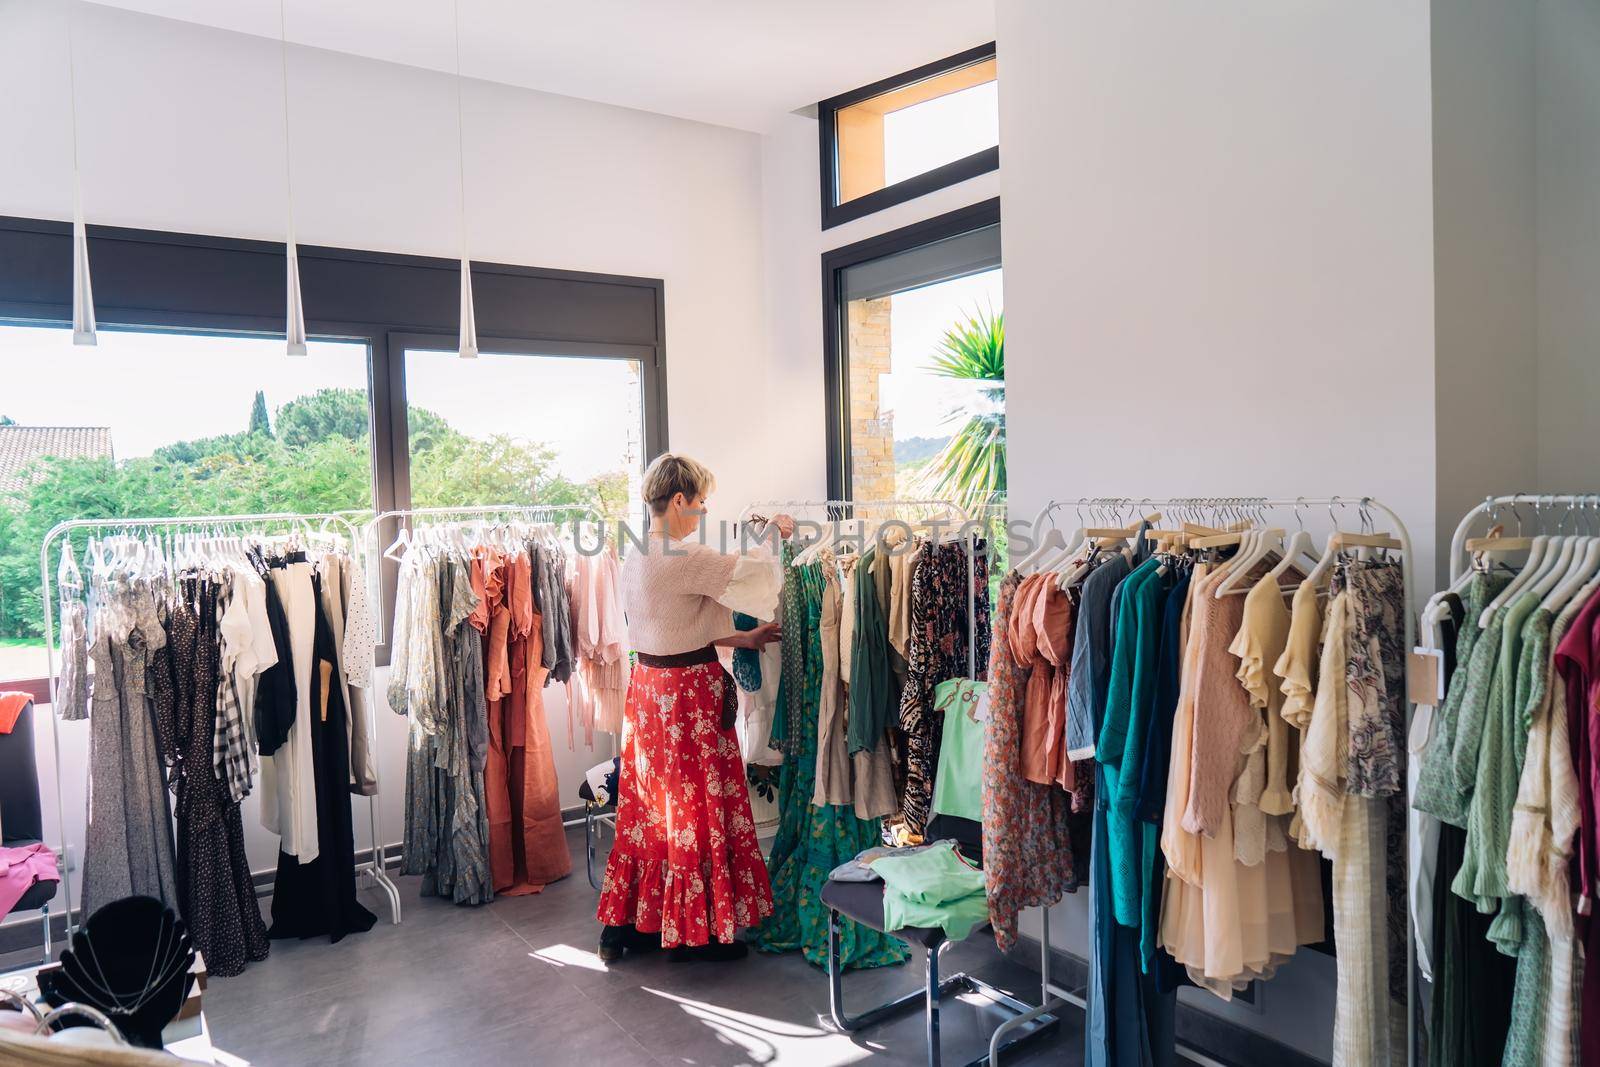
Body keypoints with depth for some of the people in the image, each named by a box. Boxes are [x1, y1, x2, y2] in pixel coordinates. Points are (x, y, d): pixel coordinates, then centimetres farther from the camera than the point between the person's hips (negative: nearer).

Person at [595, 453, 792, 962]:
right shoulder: (685, 558, -22)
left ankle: (625, 922, 26)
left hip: (648, 687, 9)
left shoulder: (636, 557, 8)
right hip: (689, 694, -9)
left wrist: (740, 639, 11)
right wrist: (774, 533, 3)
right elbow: (746, 573, -16)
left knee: (649, 806, 17)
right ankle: (696, 931, 19)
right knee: (697, 806, 5)